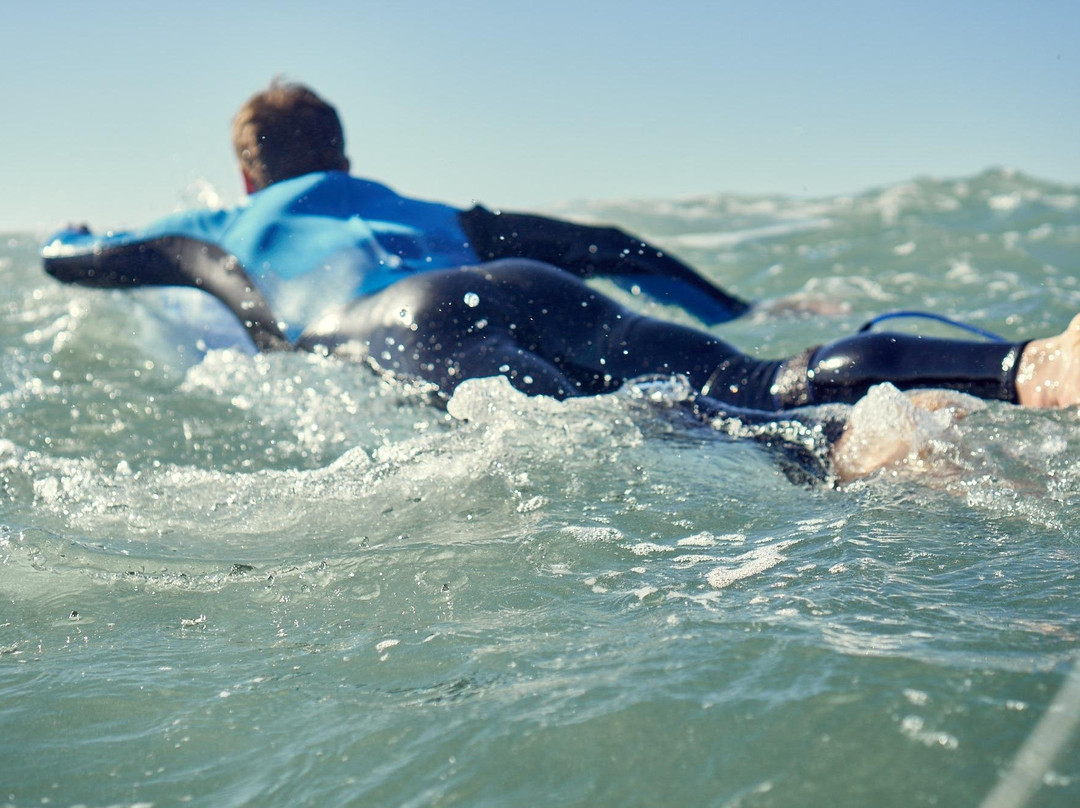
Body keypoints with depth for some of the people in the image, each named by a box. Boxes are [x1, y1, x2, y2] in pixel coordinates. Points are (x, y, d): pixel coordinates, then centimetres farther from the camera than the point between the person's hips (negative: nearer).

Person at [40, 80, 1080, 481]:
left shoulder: (218, 230, 38)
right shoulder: (423, 209, 44)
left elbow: (68, 257, 51)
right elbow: (606, 245, 40)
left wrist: (73, 235, 76)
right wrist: (738, 310, 45)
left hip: (408, 326, -4)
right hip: (530, 290, 4)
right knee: (766, 386, -17)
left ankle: (842, 450, -61)